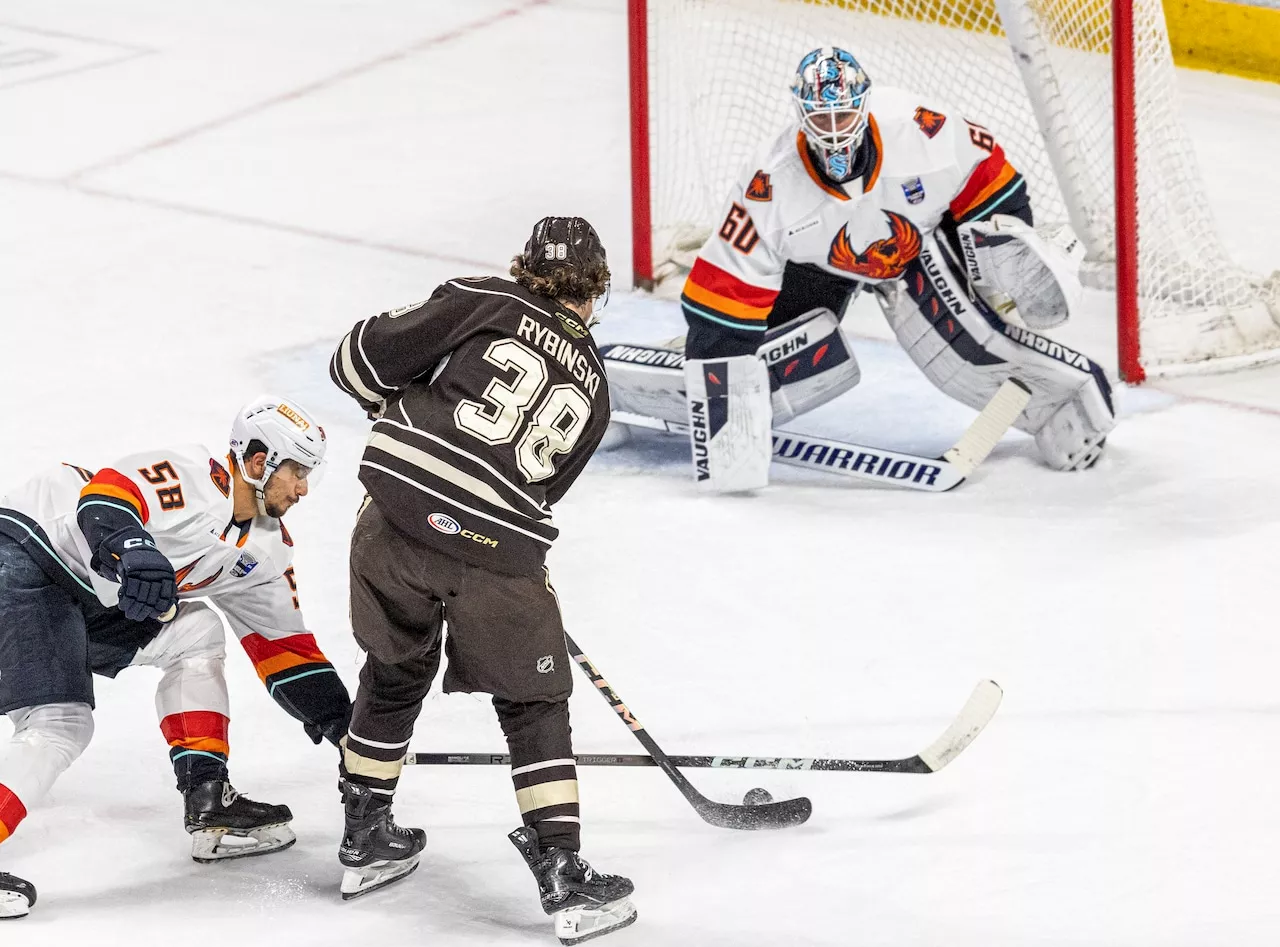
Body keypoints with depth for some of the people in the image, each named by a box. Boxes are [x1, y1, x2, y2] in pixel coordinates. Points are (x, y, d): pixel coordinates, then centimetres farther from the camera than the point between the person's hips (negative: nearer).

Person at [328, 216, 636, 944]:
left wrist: (401, 405, 21)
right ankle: (564, 877, 6)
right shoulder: (592, 389, 16)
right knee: (534, 706, 12)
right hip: (499, 556, -1)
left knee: (395, 677, 21)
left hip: (402, 514, 1)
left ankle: (367, 839, 33)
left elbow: (363, 359, 1)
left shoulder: (486, 305, 6)